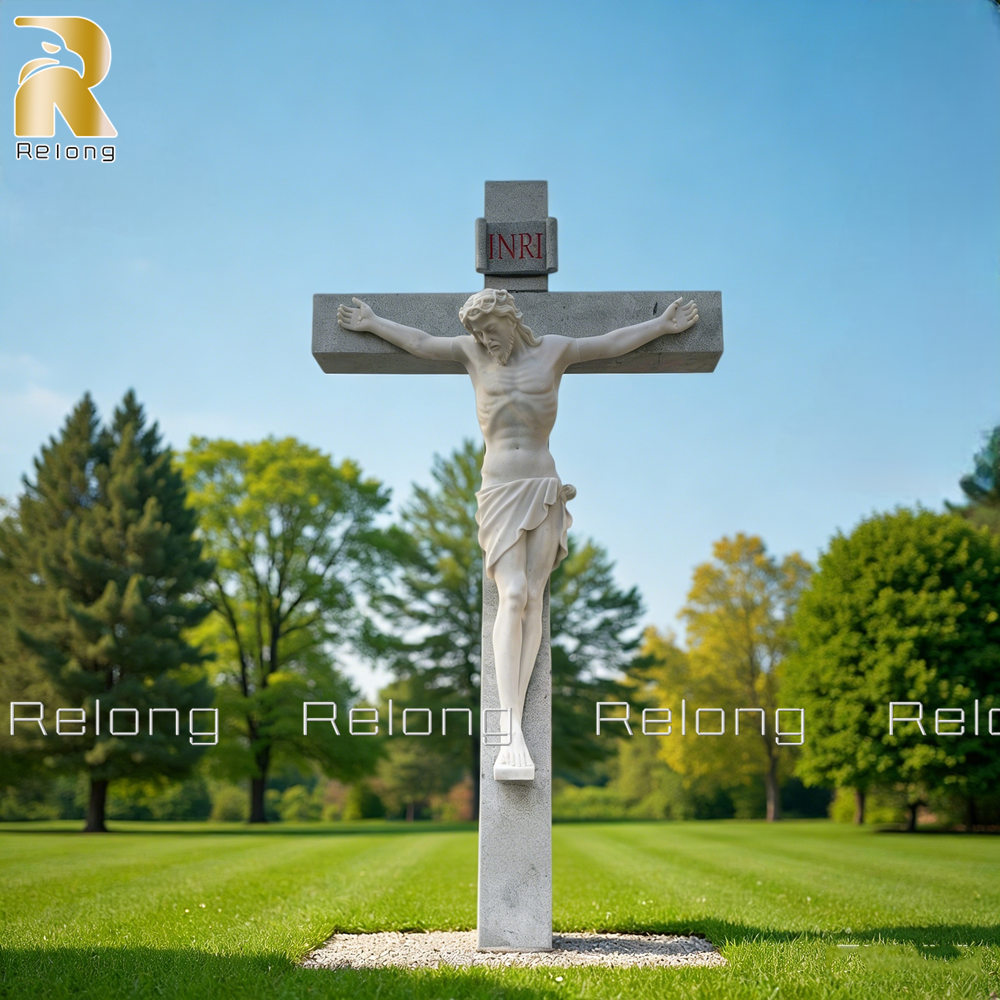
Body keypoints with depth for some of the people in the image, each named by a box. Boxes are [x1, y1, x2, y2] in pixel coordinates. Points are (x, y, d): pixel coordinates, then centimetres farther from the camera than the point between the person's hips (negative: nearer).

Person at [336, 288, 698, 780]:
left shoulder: (553, 349, 9)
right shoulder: (472, 353, 10)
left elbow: (613, 342, 17)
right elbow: (420, 342, 21)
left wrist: (663, 324, 20)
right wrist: (372, 323, 26)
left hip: (543, 491, 1)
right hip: (499, 492, -1)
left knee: (533, 599, -9)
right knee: (512, 596, -17)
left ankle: (512, 723, -11)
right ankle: (512, 731, -23)